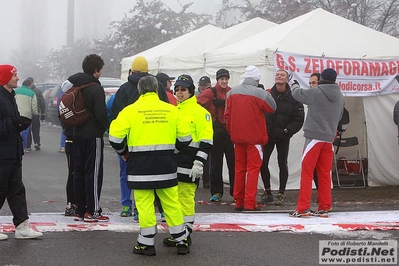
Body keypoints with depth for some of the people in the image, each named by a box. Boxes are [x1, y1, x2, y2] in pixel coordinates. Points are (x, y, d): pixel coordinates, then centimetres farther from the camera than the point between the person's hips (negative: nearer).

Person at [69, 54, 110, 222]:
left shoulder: (75, 87, 10)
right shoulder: (96, 88, -14)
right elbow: (101, 114, -18)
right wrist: (106, 127, -1)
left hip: (77, 134, 8)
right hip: (93, 134, -8)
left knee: (79, 172, 11)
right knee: (93, 172, -3)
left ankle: (79, 210, 15)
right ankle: (92, 211, -3)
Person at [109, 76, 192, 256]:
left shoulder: (130, 110, -4)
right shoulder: (171, 110, 4)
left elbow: (116, 137, -6)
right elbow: (184, 138, 7)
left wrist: (123, 152, 12)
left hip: (140, 165, -3)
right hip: (166, 164, 3)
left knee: (145, 203, 3)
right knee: (171, 202, 11)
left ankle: (147, 243, 6)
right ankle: (181, 241, 18)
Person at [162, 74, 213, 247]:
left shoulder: (199, 112, -6)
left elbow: (206, 140, -11)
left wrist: (199, 162, -18)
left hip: (188, 164, -8)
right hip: (173, 161, 8)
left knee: (185, 198, -7)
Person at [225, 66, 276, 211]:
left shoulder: (232, 92, 2)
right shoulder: (260, 93, -14)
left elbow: (227, 114, 5)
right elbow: (272, 108, 0)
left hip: (237, 137, 5)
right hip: (254, 137, -5)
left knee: (239, 169, 12)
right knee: (253, 169, 0)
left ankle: (239, 201, 15)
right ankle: (250, 203, -5)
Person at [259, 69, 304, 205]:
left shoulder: (293, 98, -4)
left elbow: (299, 119, -5)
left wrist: (287, 130, -14)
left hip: (283, 137, -2)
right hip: (267, 134, 2)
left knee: (282, 164, 5)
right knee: (262, 163, 2)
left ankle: (281, 194, 15)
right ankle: (267, 192, 15)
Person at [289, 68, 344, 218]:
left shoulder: (316, 93, -11)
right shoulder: (340, 97, 7)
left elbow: (297, 93, 2)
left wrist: (295, 85, 23)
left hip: (314, 137, -5)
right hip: (329, 138, 5)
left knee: (307, 172, -1)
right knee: (325, 174, 10)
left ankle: (303, 208, -3)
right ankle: (324, 208, 11)